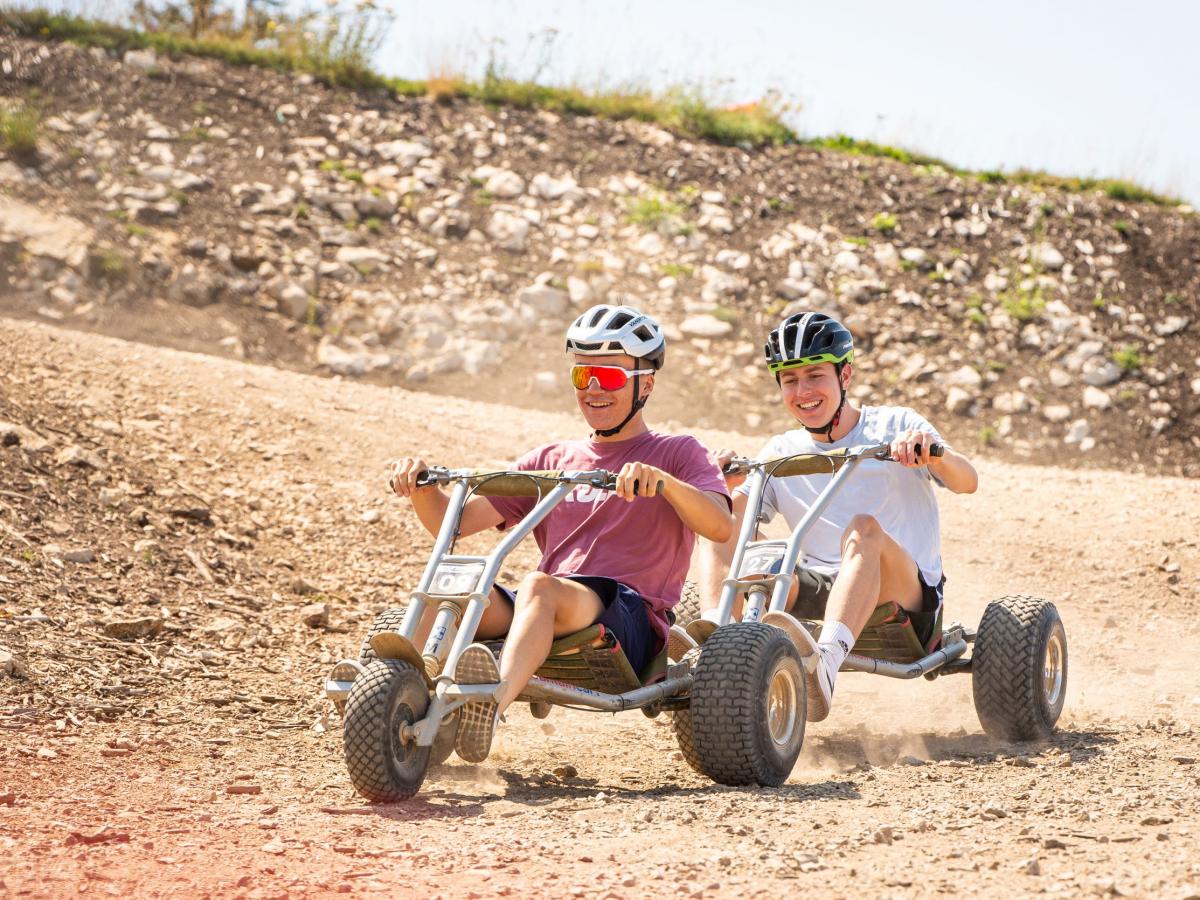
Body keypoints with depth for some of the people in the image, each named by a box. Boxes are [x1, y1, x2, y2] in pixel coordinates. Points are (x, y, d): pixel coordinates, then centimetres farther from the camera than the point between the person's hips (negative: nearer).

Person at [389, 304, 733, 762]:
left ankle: (494, 699, -63)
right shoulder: (550, 461, 26)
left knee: (538, 587, -37)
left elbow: (720, 526, -7)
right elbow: (453, 522, 19)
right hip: (546, 619, 5)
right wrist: (422, 485, -2)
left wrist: (662, 480, -25)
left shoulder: (676, 453, 14)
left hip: (629, 617, -5)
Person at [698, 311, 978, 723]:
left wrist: (933, 452, -33)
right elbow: (735, 521, 1)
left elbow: (966, 483, -12)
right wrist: (730, 486, -19)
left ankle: (825, 663, -58)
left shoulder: (895, 426, 4)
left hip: (907, 595, -3)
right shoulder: (781, 453, 14)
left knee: (864, 527, -36)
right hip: (818, 591, 4)